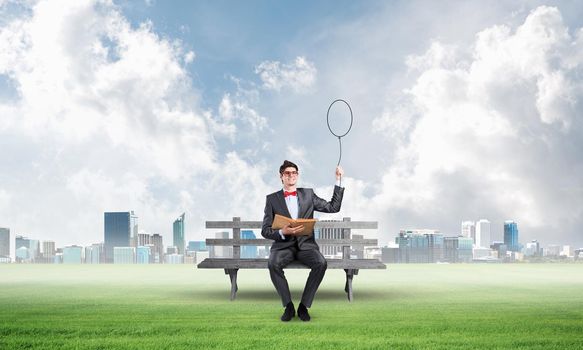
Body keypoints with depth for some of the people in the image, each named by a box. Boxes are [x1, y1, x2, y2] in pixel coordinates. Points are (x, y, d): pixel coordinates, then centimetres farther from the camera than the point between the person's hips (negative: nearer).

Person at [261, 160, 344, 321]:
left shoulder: (308, 194, 14)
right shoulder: (272, 199, 9)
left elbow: (333, 207, 12)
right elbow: (265, 230, 3)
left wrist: (338, 180, 7)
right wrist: (282, 232, -18)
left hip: (306, 244, 1)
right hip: (283, 244, -1)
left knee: (321, 263, -30)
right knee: (273, 264, -34)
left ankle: (304, 306, -17)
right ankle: (288, 306, -18)